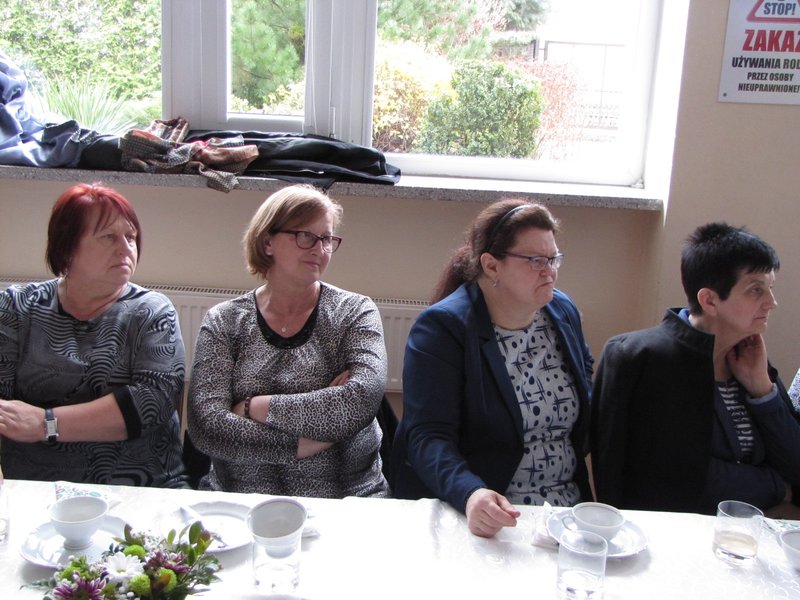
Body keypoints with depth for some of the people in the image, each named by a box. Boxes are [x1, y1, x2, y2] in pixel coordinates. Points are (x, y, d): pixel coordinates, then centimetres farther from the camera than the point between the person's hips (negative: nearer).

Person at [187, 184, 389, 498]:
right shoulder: (223, 322, 6)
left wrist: (254, 408, -9)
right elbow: (205, 426, -6)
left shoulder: (355, 312, 4)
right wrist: (301, 444, -15)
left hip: (346, 496, 1)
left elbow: (362, 401, -13)